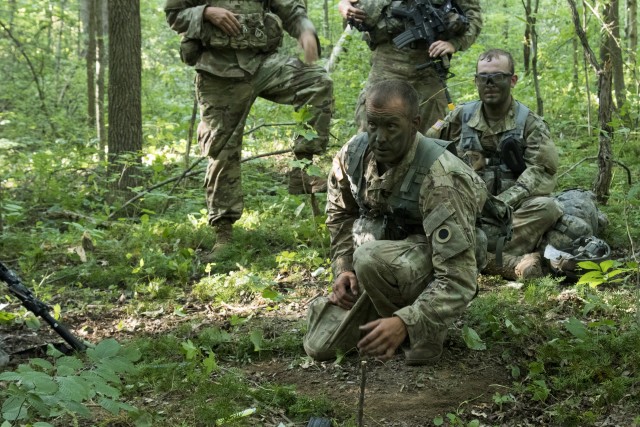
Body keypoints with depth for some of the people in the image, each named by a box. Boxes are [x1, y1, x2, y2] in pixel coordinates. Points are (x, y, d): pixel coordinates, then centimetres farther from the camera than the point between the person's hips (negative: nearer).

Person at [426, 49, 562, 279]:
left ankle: (483, 257, -35)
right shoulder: (460, 117, 8)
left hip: (513, 213, -1)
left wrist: (500, 203, -21)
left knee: (546, 206, -33)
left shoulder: (530, 124, 3)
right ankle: (515, 263, -40)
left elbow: (542, 172, -10)